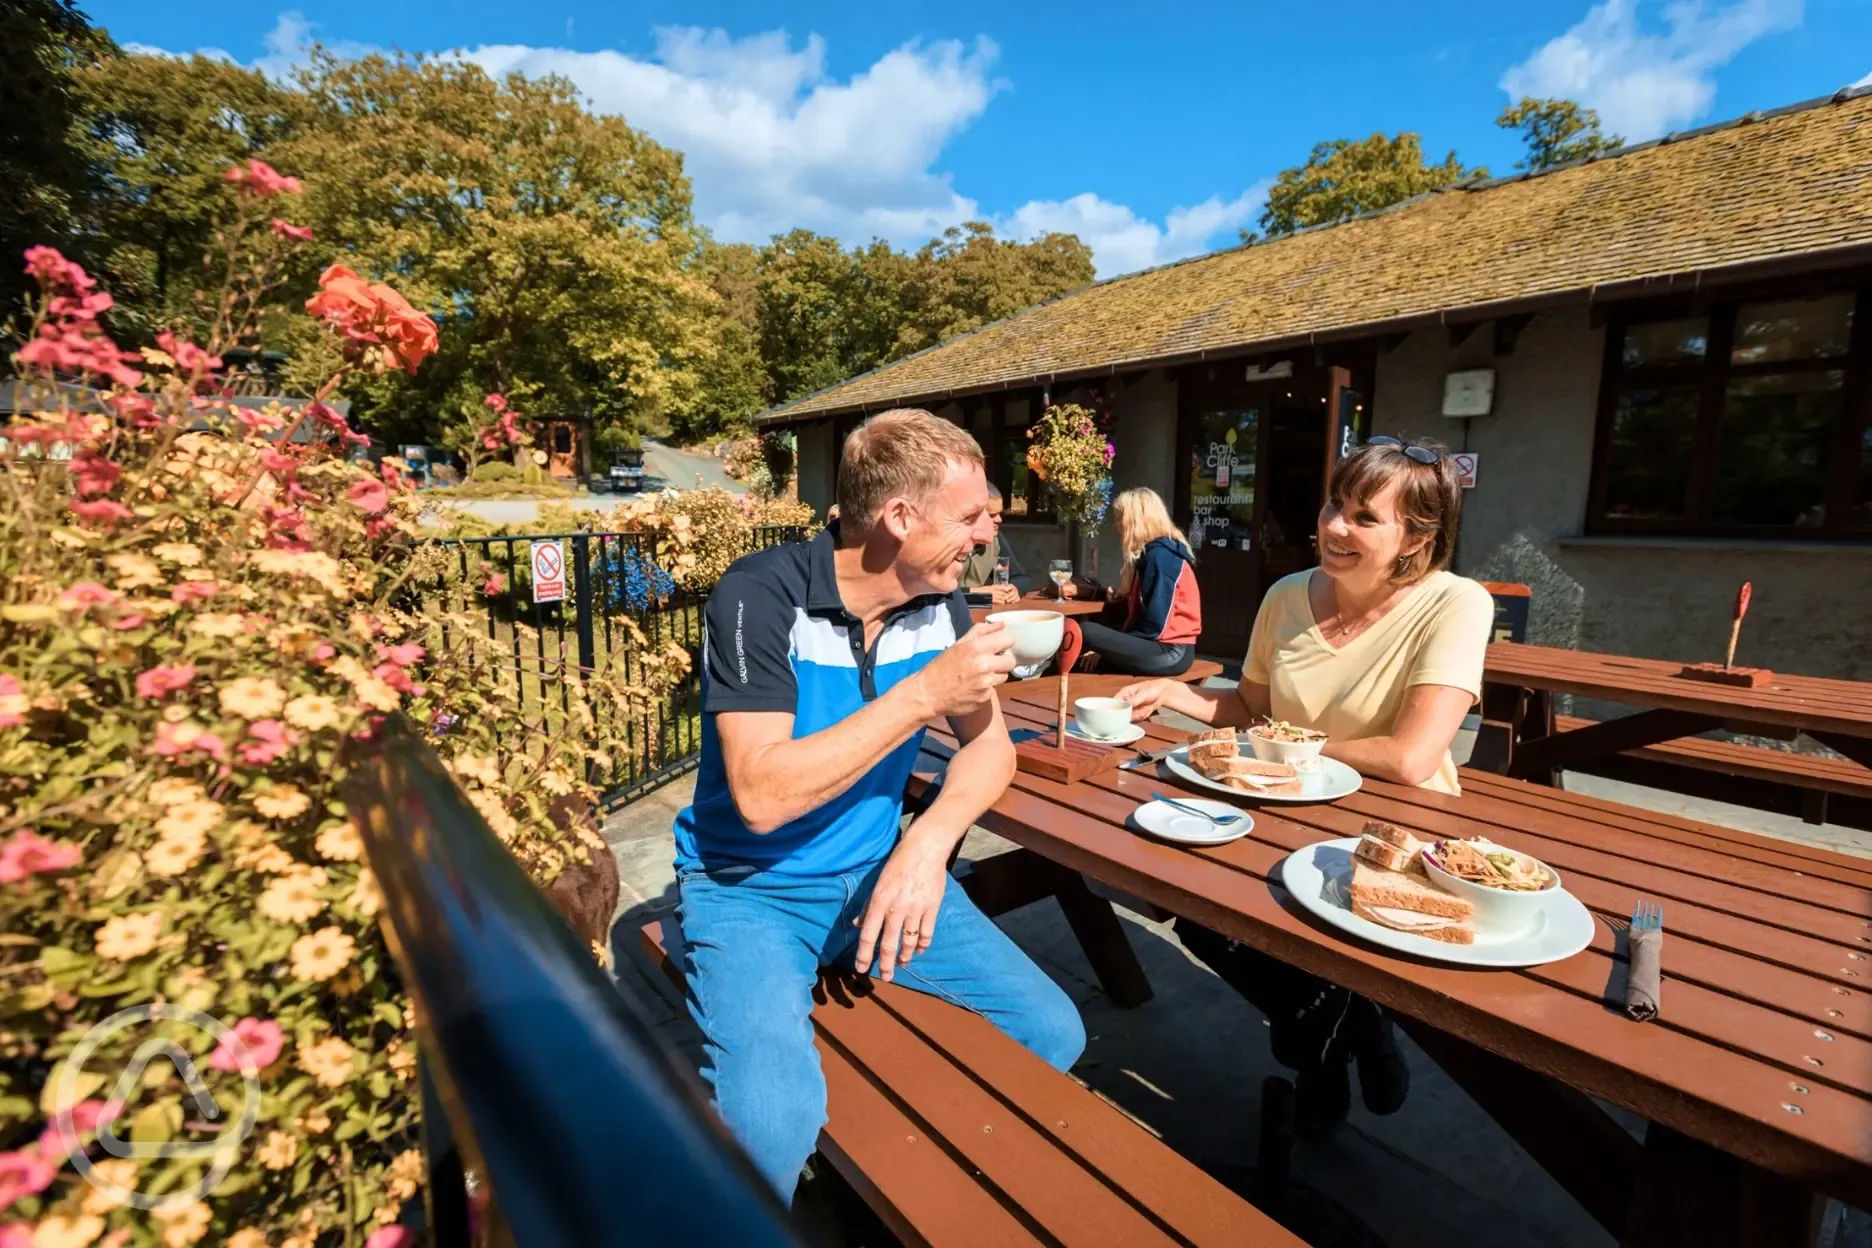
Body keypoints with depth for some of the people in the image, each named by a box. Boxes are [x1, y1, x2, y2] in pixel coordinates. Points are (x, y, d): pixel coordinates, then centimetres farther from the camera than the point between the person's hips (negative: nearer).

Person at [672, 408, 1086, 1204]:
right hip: (749, 888, -5)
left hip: (875, 871, 5)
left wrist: (928, 844, -17)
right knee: (771, 1124, -29)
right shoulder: (760, 597, -21)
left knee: (1051, 1035, -1)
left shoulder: (940, 603, -3)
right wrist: (923, 696, -28)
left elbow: (989, 744, 1)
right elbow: (761, 796, -28)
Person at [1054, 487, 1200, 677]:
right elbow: (1137, 605, 15)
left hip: (1170, 652, -10)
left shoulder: (1160, 556, -14)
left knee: (1087, 632, -25)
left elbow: (1155, 625, -19)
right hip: (1159, 646, 10)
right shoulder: (1151, 554, 16)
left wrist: (1105, 647, -12)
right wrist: (1083, 591, 10)